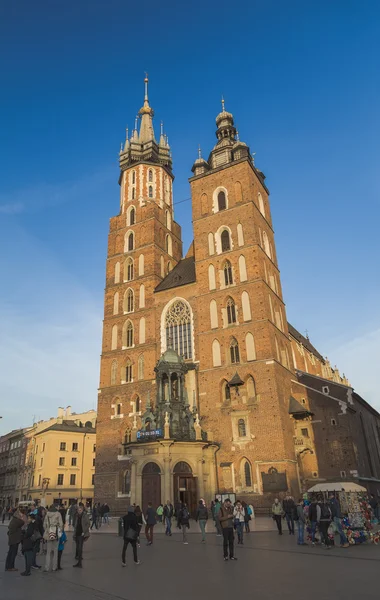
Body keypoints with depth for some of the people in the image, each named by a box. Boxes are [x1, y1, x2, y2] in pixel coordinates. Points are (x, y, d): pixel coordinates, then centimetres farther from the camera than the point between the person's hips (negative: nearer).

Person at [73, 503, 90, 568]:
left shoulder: (85, 515, -11)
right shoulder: (77, 515, 10)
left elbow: (88, 524, -13)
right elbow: (76, 525, 16)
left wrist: (84, 532, -16)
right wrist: (74, 533, 12)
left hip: (81, 534, -7)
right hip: (77, 533, 7)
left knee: (80, 548, -8)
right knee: (77, 547, 12)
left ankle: (80, 563, -1)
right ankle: (78, 562, 24)